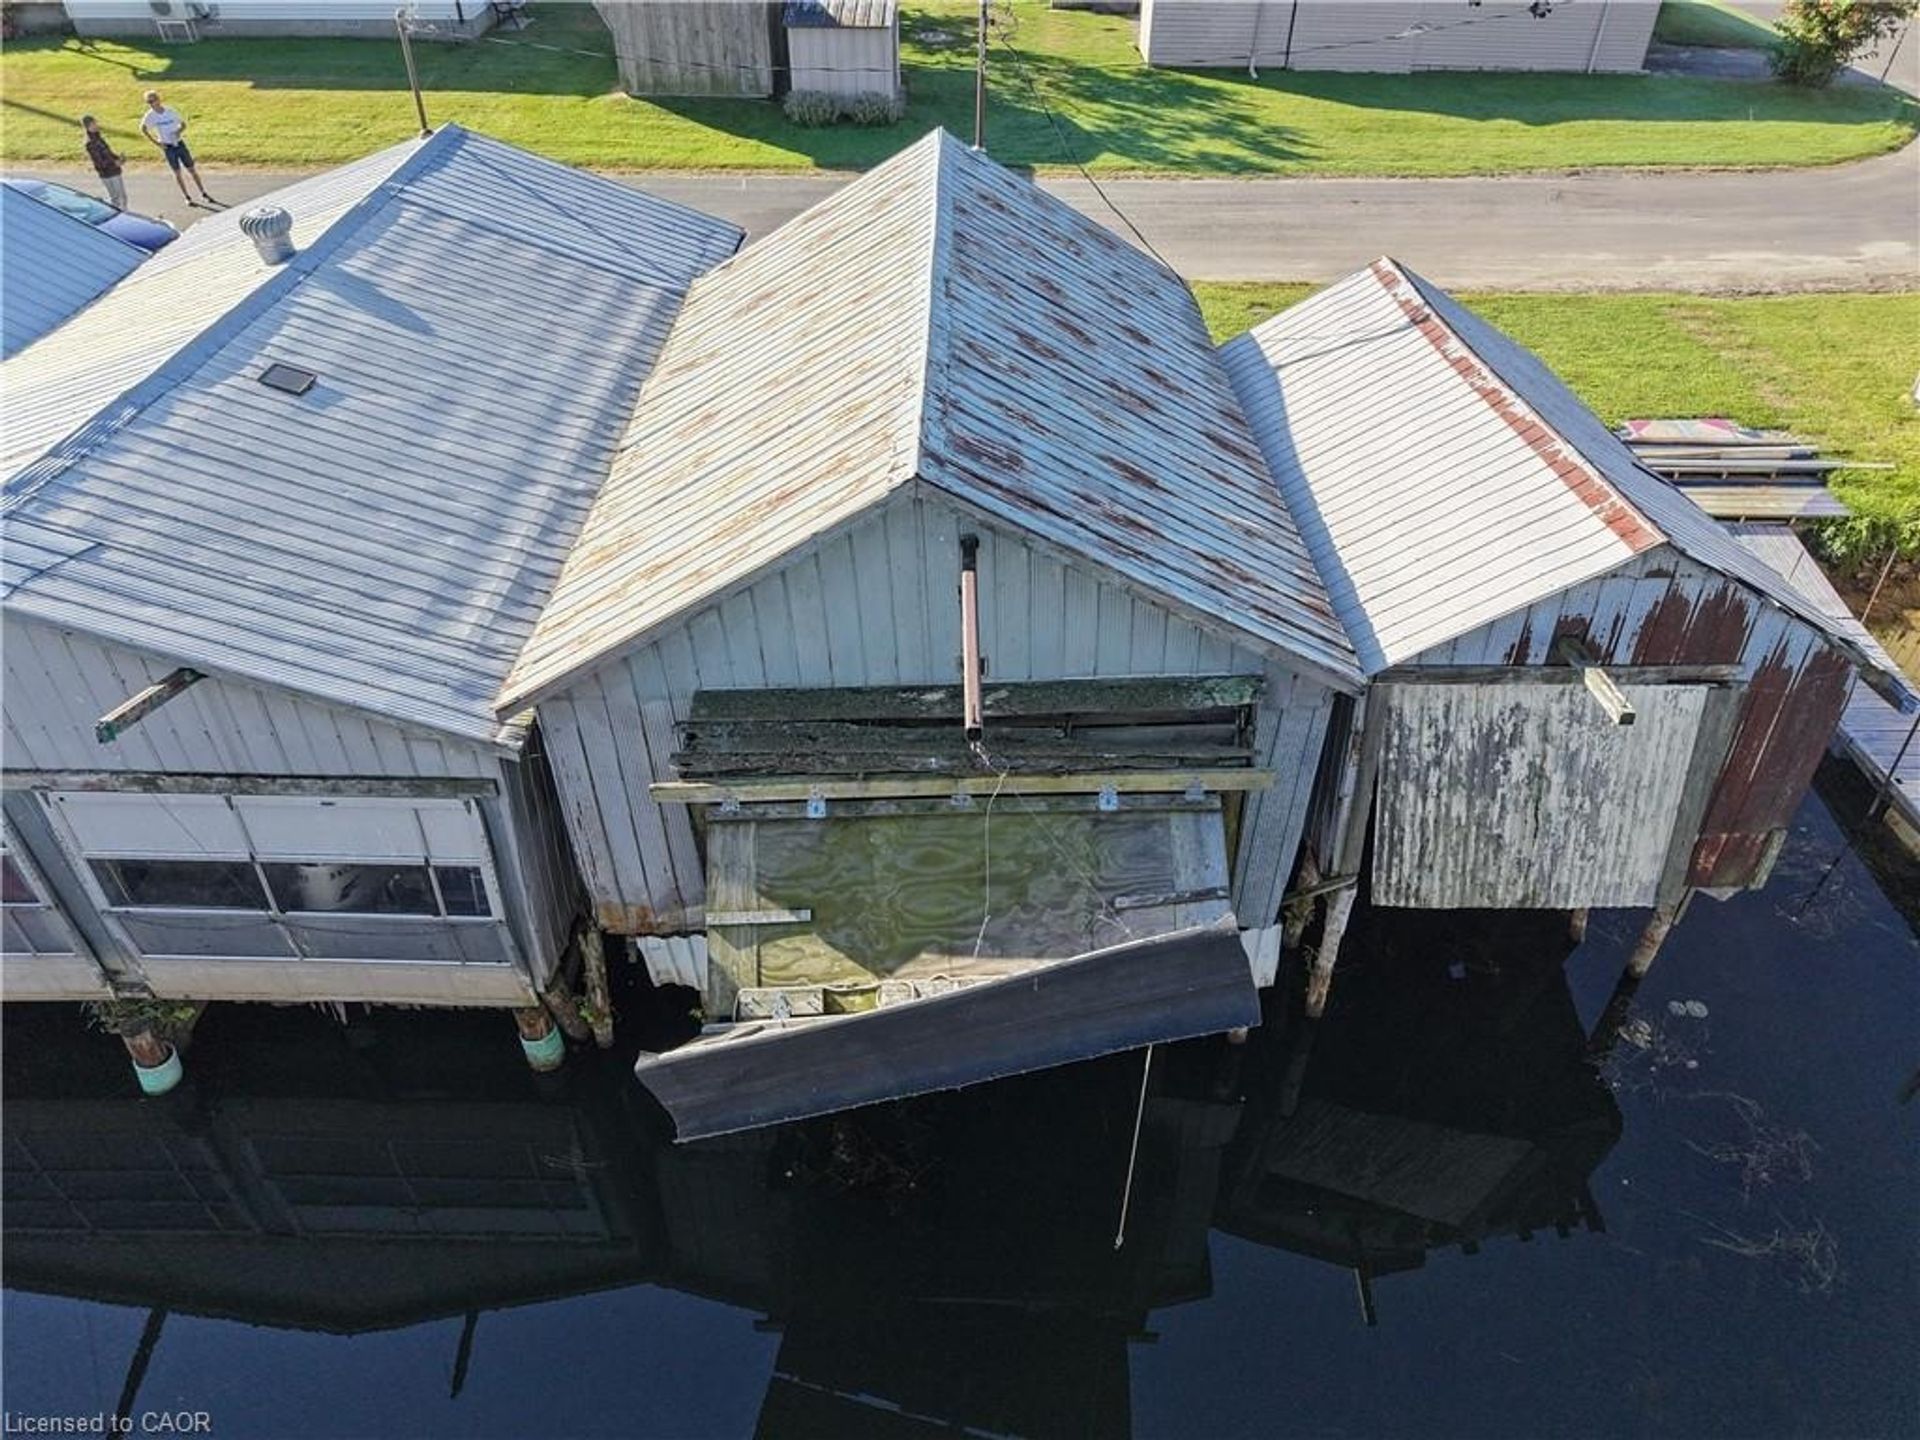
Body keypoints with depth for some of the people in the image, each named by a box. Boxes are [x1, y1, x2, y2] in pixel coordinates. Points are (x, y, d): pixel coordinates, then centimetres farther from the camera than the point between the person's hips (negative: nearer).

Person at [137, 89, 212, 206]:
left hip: (179, 143, 0)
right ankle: (187, 198, 11)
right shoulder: (150, 116, -7)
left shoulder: (171, 111, -8)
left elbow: (183, 124, 4)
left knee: (191, 169, 4)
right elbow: (143, 129, 7)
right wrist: (155, 142, -1)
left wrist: (179, 131, -17)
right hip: (168, 147, 0)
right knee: (177, 172, 3)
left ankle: (204, 194, 14)